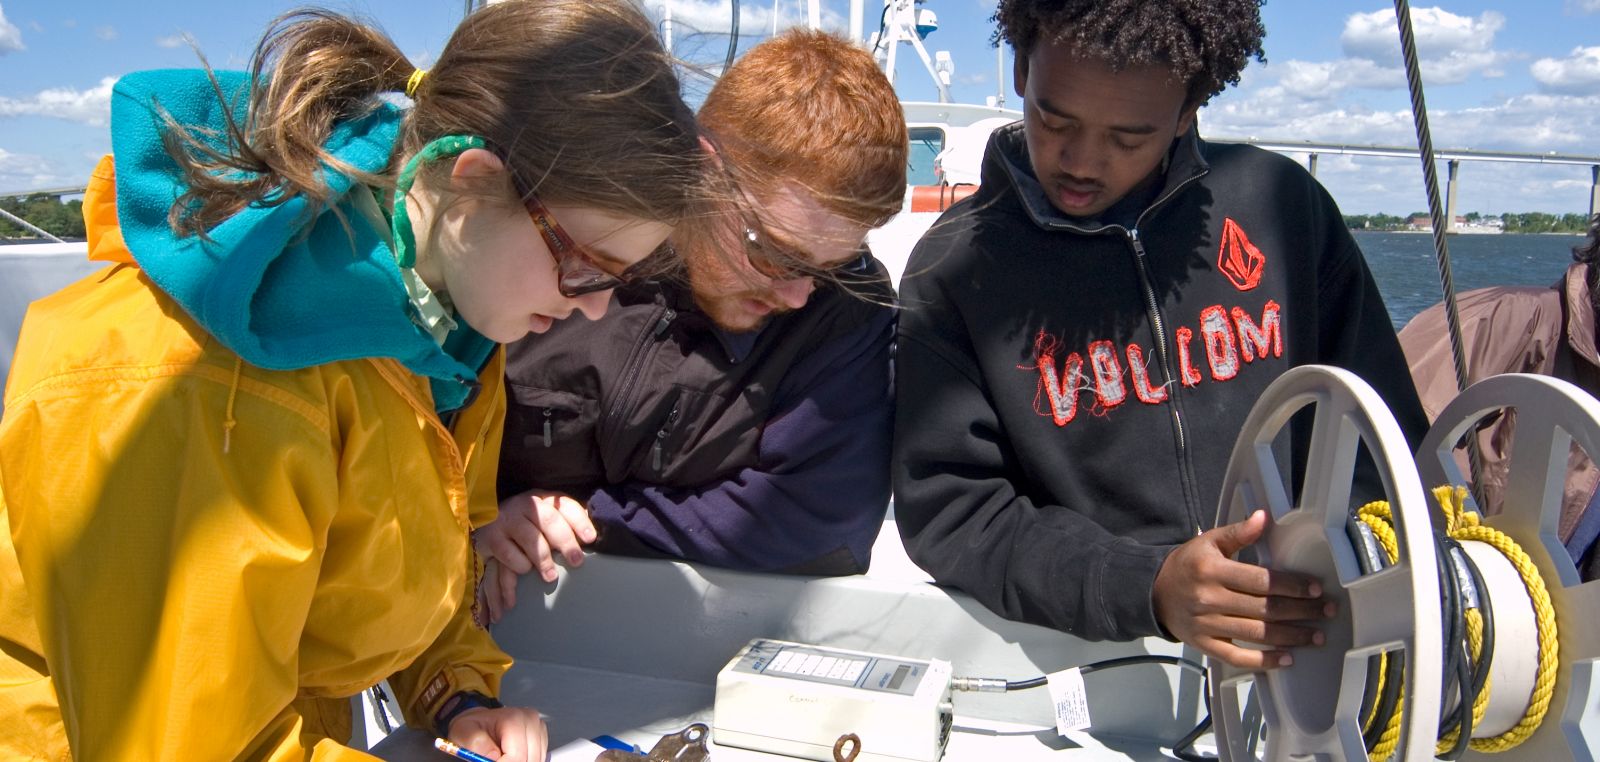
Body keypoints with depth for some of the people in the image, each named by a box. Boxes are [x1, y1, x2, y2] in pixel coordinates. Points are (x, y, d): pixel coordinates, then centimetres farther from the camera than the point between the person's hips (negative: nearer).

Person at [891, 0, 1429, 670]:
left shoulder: (1280, 202, 3)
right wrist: (1148, 588, -20)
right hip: (1095, 669, -2)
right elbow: (948, 511, -8)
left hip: (1306, 642, 3)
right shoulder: (950, 269, -4)